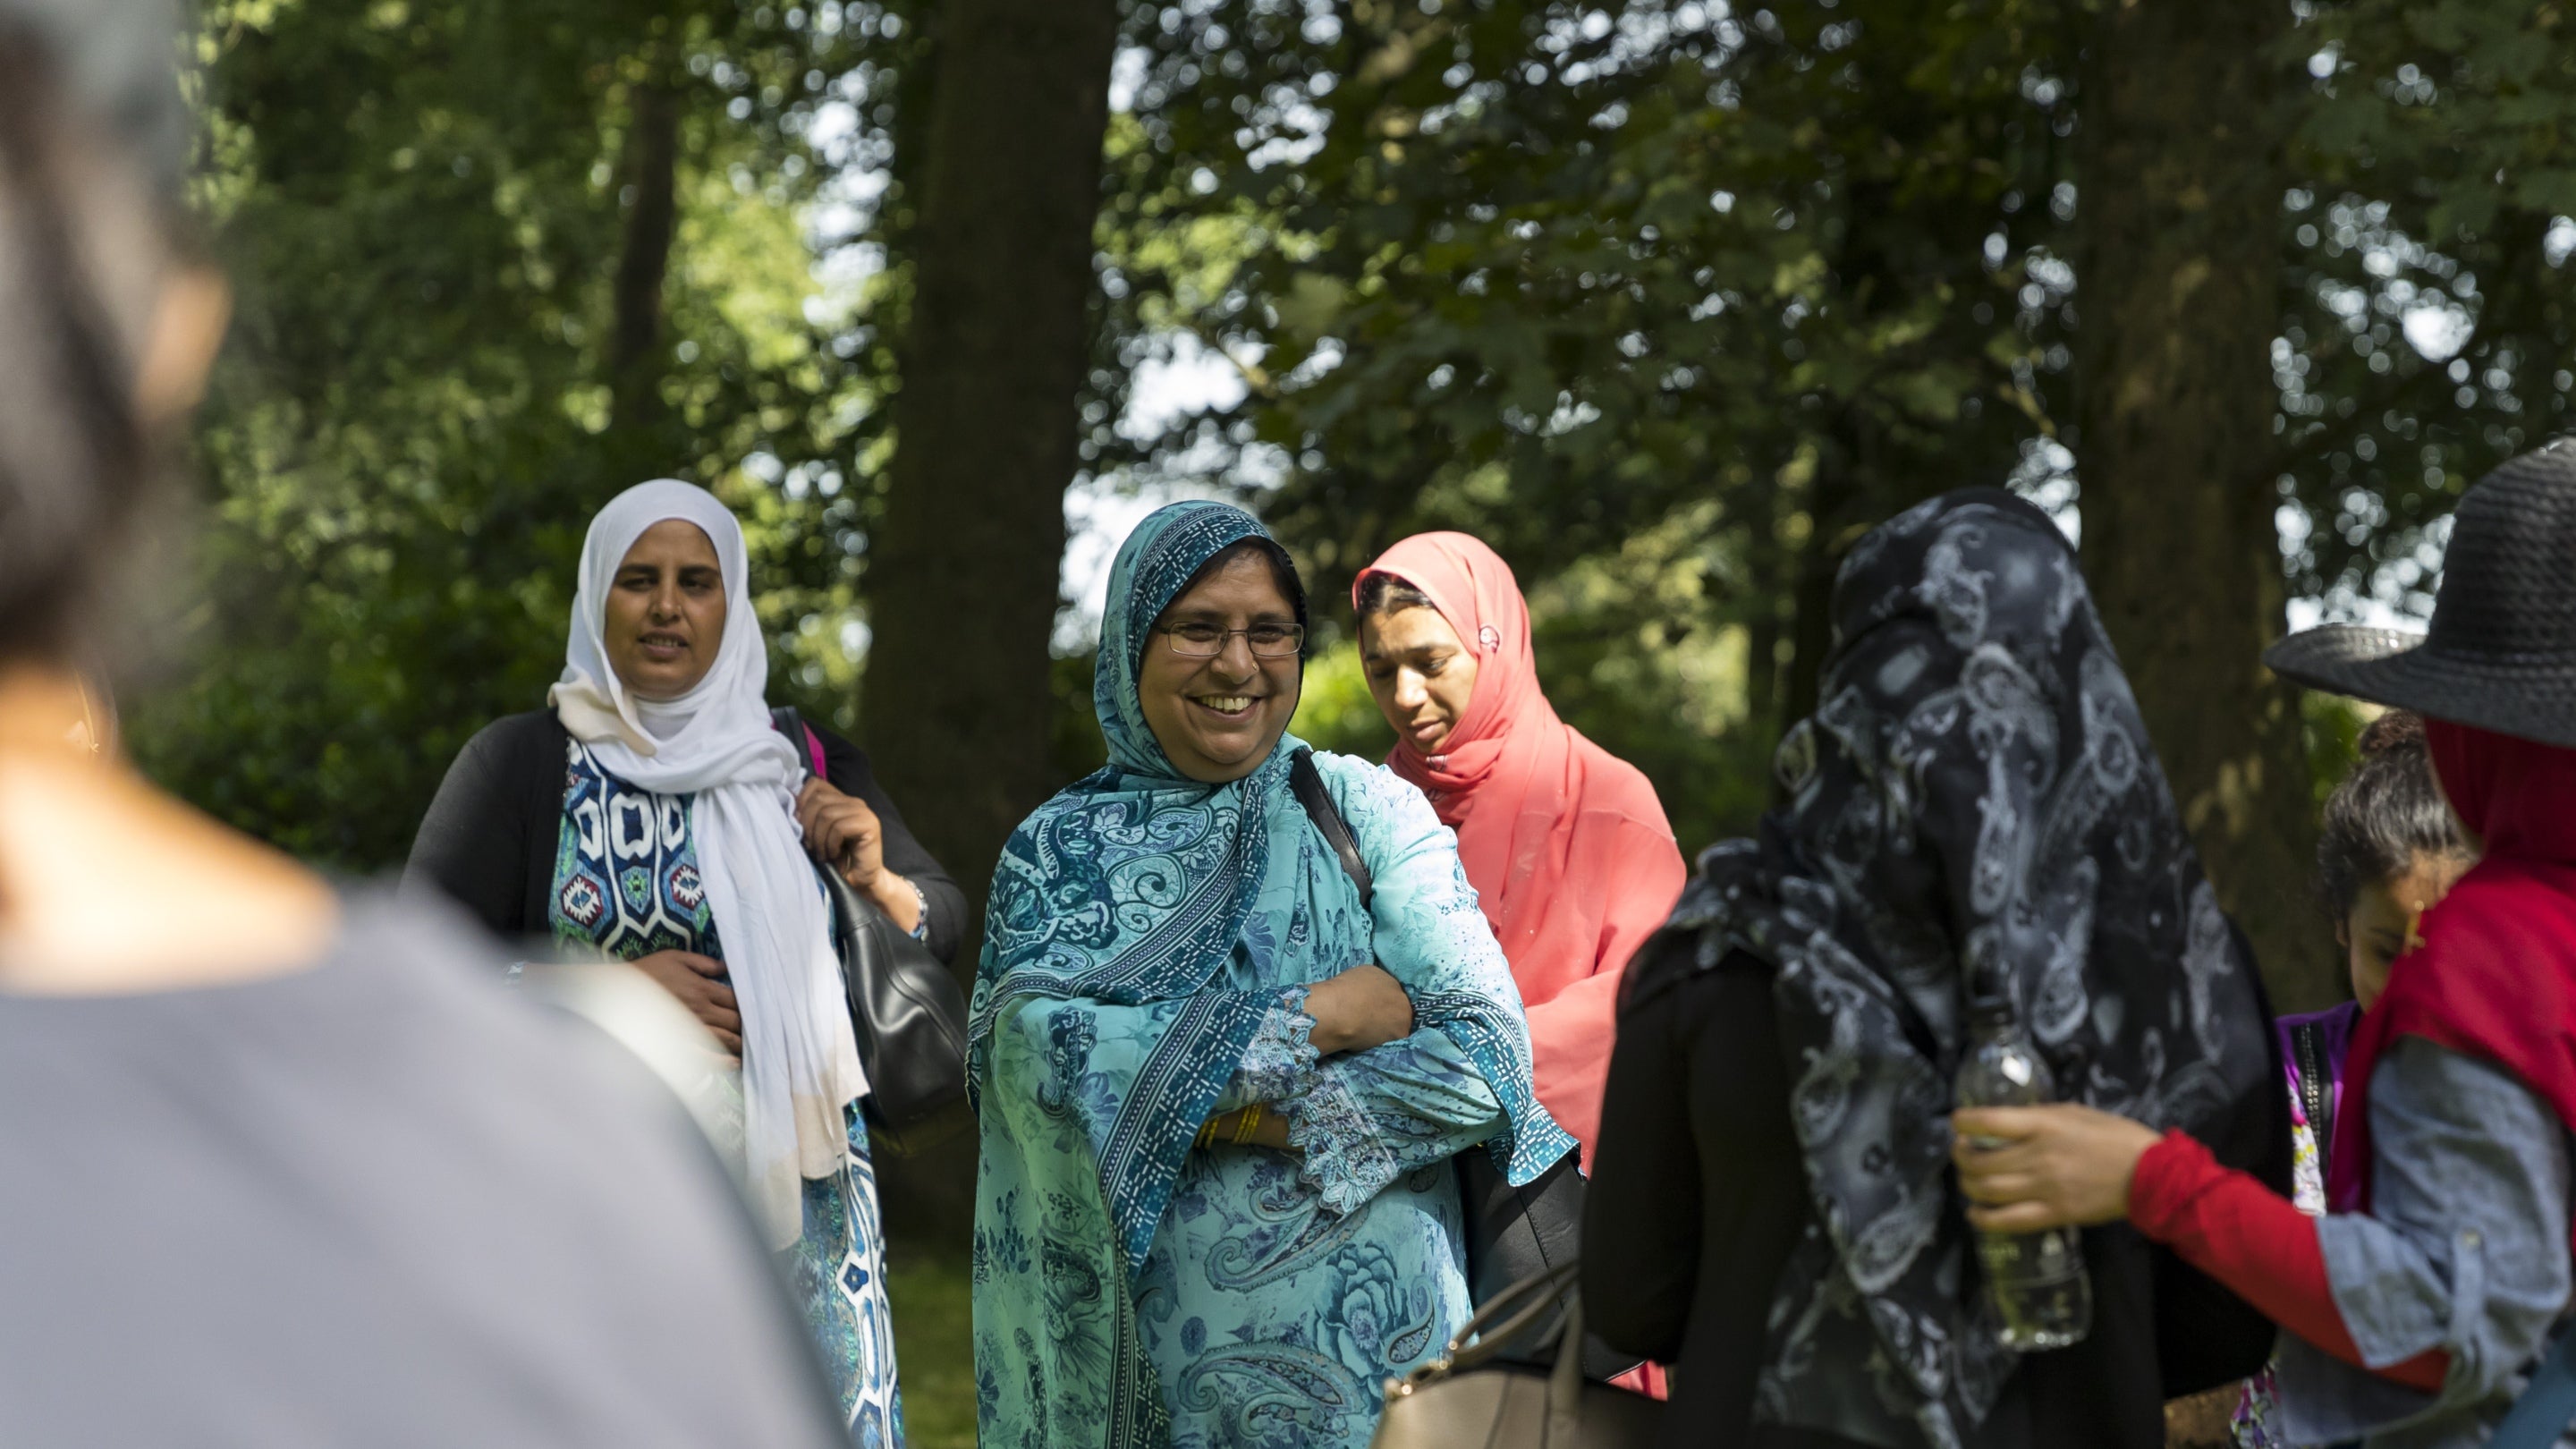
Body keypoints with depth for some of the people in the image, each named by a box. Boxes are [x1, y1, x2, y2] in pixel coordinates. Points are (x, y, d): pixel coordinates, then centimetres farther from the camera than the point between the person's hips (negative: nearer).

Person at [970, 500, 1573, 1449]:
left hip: (1373, 1335, 0)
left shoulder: (1366, 812, 2)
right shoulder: (1057, 850, 2)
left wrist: (1194, 1105, -14)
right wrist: (1322, 1014, -15)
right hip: (1147, 1361, 0)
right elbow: (1040, 1054, -16)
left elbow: (1487, 1058, -9)